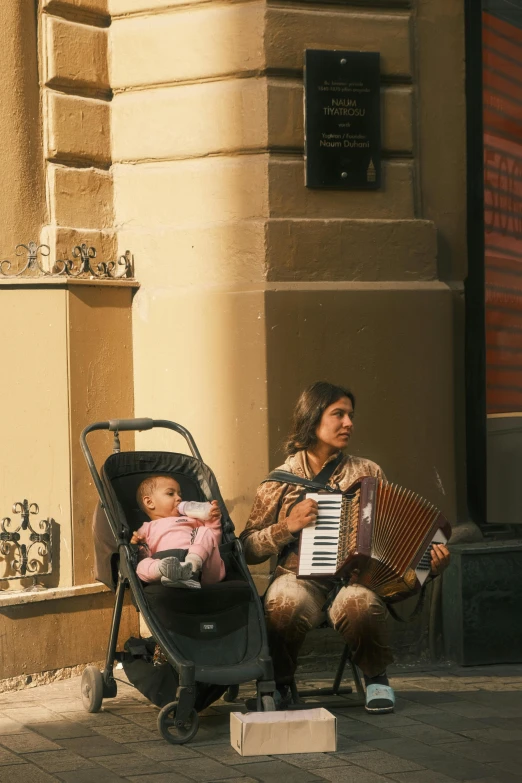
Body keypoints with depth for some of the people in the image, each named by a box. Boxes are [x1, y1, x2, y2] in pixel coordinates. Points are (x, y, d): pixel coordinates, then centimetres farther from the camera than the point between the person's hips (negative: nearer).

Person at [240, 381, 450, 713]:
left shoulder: (367, 473, 11)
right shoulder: (281, 481, 7)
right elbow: (247, 549, 5)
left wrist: (428, 563, -8)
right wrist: (287, 527, -11)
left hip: (356, 579, 1)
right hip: (301, 578, -1)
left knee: (361, 604, -36)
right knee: (284, 603, -37)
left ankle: (376, 678, -4)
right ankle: (279, 682, -7)